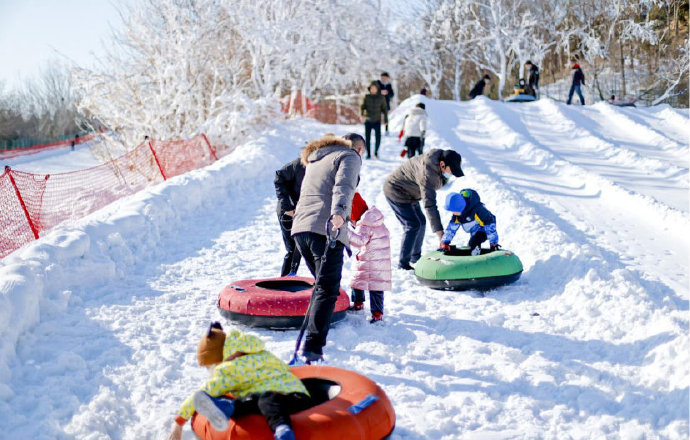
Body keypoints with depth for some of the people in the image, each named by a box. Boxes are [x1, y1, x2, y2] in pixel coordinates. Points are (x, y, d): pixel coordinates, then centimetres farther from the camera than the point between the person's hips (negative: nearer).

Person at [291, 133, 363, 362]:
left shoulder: (316, 160, 30)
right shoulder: (350, 157, 5)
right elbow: (343, 187, -15)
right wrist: (339, 213, -30)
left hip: (300, 226, 8)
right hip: (324, 229, -8)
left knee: (322, 284, 22)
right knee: (327, 290, -9)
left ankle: (315, 333, 26)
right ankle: (312, 347, -18)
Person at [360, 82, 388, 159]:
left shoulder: (381, 98, 2)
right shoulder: (367, 97, 3)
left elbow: (384, 109, 8)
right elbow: (363, 106, 1)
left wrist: (386, 120, 6)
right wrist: (362, 114, -18)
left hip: (377, 121, -1)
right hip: (368, 121, 1)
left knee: (378, 137, -15)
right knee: (367, 138, 2)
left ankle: (376, 151, 5)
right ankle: (368, 154, 14)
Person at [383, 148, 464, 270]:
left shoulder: (440, 157, -8)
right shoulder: (427, 173, -36)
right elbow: (429, 203, -41)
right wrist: (439, 231, -43)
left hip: (407, 193, 10)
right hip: (396, 191, -10)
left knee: (421, 222, 14)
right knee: (413, 225, -14)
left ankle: (415, 257, 29)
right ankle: (403, 264, -9)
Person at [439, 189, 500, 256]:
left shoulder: (477, 210, -33)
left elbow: (489, 224, -29)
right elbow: (451, 228, -3)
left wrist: (493, 243, -29)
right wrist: (445, 243, -7)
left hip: (483, 231, -8)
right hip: (474, 233, 8)